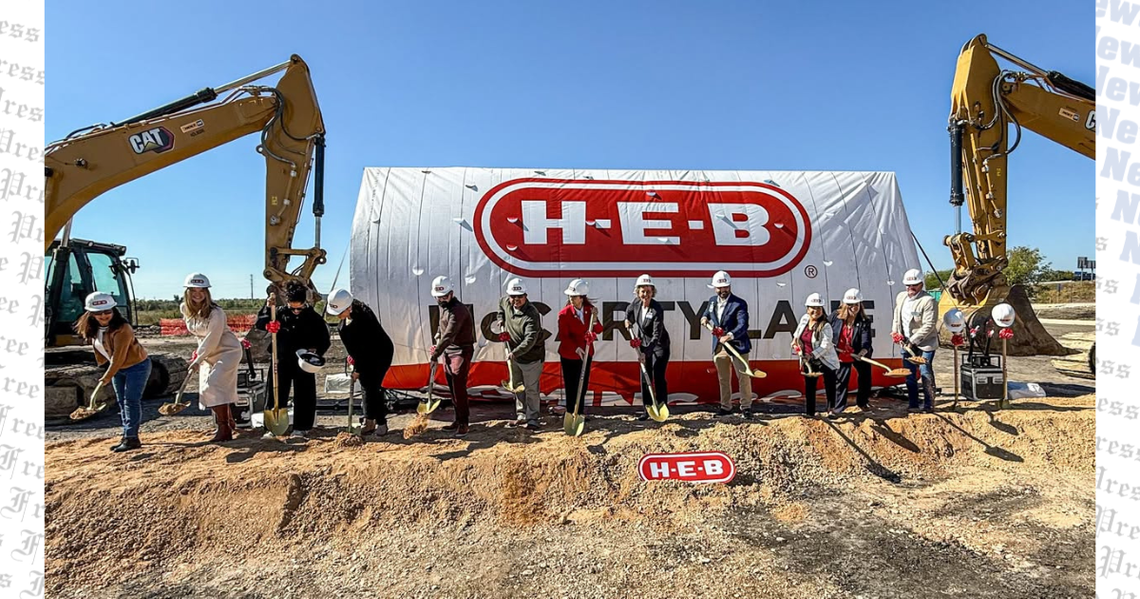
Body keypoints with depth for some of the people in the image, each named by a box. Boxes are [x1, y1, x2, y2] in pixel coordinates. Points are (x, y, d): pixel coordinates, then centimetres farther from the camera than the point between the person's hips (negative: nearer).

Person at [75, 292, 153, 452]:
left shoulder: (122, 329, -26)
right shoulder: (92, 329, -2)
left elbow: (119, 357, -26)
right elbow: (98, 348, 14)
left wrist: (107, 377, -21)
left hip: (137, 366, -8)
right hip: (117, 368, 8)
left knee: (131, 401, -11)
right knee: (122, 402, 10)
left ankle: (131, 438, -9)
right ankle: (127, 436, 16)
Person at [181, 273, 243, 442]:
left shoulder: (216, 313, -24)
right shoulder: (184, 308, -3)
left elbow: (212, 340, -22)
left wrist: (198, 360, -17)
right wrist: (199, 351, 13)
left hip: (228, 350, -8)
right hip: (208, 352, 8)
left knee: (213, 387, -18)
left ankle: (224, 430, -13)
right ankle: (230, 423, 27)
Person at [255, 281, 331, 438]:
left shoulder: (314, 318, -6)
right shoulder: (280, 313, 0)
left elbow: (325, 341, 0)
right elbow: (259, 325, 2)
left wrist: (316, 352, -18)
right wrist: (267, 307, -11)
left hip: (304, 362, -2)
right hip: (282, 361, 2)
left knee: (303, 395, 3)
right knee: (276, 394, 7)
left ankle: (301, 428, 14)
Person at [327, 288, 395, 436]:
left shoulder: (363, 317, -33)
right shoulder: (347, 314, -8)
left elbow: (366, 347, -27)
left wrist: (358, 369, -19)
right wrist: (352, 355, 8)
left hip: (380, 353, -8)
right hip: (363, 355, 8)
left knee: (373, 386, -10)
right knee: (366, 386, 9)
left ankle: (381, 423, 1)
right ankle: (369, 422, 16)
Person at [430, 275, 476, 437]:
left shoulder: (458, 310, -21)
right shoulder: (443, 307, 10)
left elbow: (449, 335, -26)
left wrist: (435, 354, -25)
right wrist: (437, 343, 7)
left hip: (461, 351, -9)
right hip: (447, 351, 9)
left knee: (459, 387, -11)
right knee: (452, 388, 12)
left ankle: (463, 422, -3)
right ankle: (458, 420, 22)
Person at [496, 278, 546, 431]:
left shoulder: (531, 314, -27)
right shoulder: (506, 301, -3)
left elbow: (530, 339, -37)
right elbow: (500, 304, 25)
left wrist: (515, 353, -46)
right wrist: (501, 319, 14)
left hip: (531, 357, -8)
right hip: (514, 355, 8)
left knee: (531, 389, -2)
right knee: (517, 387, 16)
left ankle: (532, 419, 8)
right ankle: (521, 416, 28)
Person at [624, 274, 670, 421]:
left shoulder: (657, 309, -25)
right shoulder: (636, 302, -7)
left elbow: (657, 335, -29)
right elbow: (629, 310, 21)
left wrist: (646, 352, -36)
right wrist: (628, 320, 4)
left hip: (659, 345, -6)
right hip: (644, 345, 6)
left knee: (658, 378, -7)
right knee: (645, 378, 7)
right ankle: (647, 409, 15)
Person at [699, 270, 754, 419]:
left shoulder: (739, 304, -15)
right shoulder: (712, 301, 5)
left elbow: (743, 325, -28)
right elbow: (707, 312, 27)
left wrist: (729, 336, -44)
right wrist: (705, 318, 4)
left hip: (737, 345, -5)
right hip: (719, 346, 6)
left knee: (743, 377, 0)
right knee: (723, 379, 15)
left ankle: (746, 407, 14)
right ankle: (725, 406, 27)